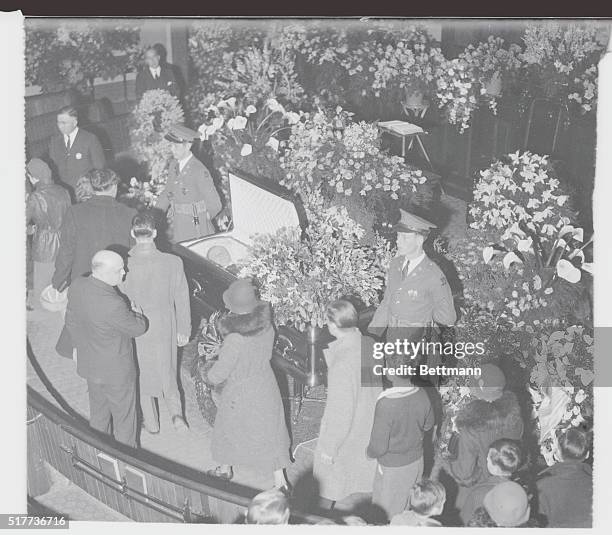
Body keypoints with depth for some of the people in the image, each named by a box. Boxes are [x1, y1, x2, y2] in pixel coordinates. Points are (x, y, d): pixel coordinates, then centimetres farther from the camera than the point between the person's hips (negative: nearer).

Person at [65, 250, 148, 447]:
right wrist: (135, 312, 1)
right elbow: (138, 328, -20)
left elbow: (71, 322, 5)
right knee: (124, 418, 15)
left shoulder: (76, 287, -11)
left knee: (98, 414, 27)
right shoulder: (113, 305, -36)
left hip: (89, 363, 8)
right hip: (116, 371, -8)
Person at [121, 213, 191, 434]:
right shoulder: (173, 263, -21)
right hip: (165, 327, 1)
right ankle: (176, 411, 12)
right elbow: (182, 299, -9)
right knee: (166, 368, 27)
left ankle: (151, 423, 34)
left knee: (142, 373, 21)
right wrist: (183, 330, 6)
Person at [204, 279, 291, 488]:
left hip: (240, 393, -4)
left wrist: (210, 378, 1)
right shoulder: (267, 326, -15)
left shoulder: (234, 339, -32)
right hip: (266, 387, 4)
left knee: (228, 429, 22)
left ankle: (225, 469, 46)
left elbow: (221, 370, -20)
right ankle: (280, 480, 27)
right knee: (269, 432, 18)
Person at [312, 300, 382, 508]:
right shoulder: (369, 344, -14)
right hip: (370, 421, 7)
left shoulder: (342, 364, -36)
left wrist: (329, 447, -15)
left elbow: (341, 413, -27)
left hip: (346, 431, -7)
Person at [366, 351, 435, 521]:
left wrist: (370, 452, -3)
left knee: (388, 514, 15)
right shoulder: (422, 395, -14)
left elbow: (379, 446, -24)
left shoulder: (385, 404, -32)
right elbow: (428, 424, 6)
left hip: (393, 467, -6)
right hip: (417, 460, 6)